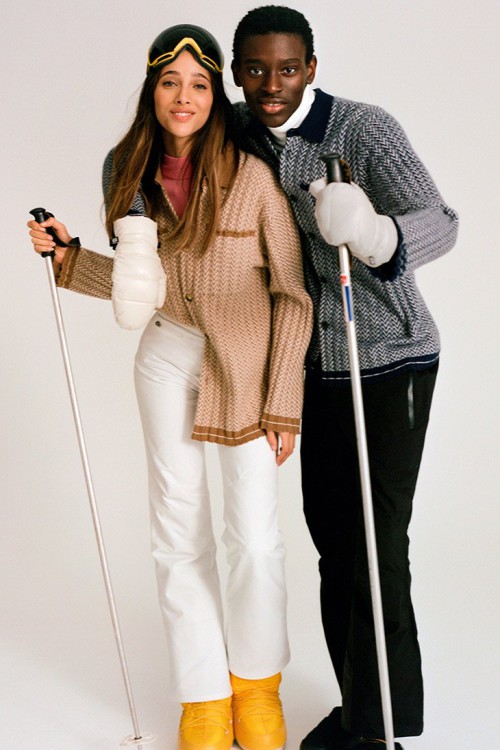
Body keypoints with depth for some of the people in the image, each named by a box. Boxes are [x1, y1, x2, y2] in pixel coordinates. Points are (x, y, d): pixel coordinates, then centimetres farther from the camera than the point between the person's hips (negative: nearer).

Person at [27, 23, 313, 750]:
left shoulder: (253, 176, -13)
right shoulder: (134, 173, 1)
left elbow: (293, 295, -9)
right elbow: (142, 285, 10)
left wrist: (282, 402, -11)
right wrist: (68, 256, -3)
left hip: (248, 362, -4)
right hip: (168, 357, 4)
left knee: (256, 539, -7)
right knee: (180, 535, 6)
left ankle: (256, 684, 21)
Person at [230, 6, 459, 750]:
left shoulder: (366, 129, -19)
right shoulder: (241, 133, 0)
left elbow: (438, 223, -33)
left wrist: (378, 235, -56)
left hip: (389, 362, -6)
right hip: (318, 362, 7)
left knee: (376, 547, -6)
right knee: (330, 536, 12)